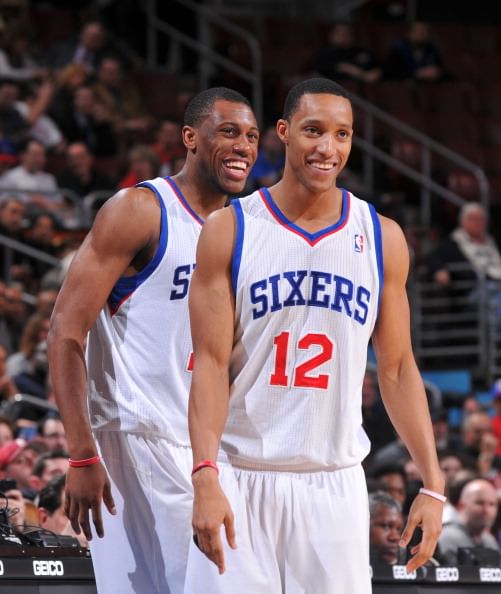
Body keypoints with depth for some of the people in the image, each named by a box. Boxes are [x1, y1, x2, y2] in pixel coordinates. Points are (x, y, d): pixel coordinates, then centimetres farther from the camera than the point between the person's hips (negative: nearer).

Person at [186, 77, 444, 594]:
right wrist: (205, 479, -17)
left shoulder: (383, 239, 6)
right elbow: (211, 363, -5)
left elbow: (396, 369, 10)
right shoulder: (228, 231, -1)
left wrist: (432, 484, 4)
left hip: (334, 485, 2)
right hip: (241, 479, -2)